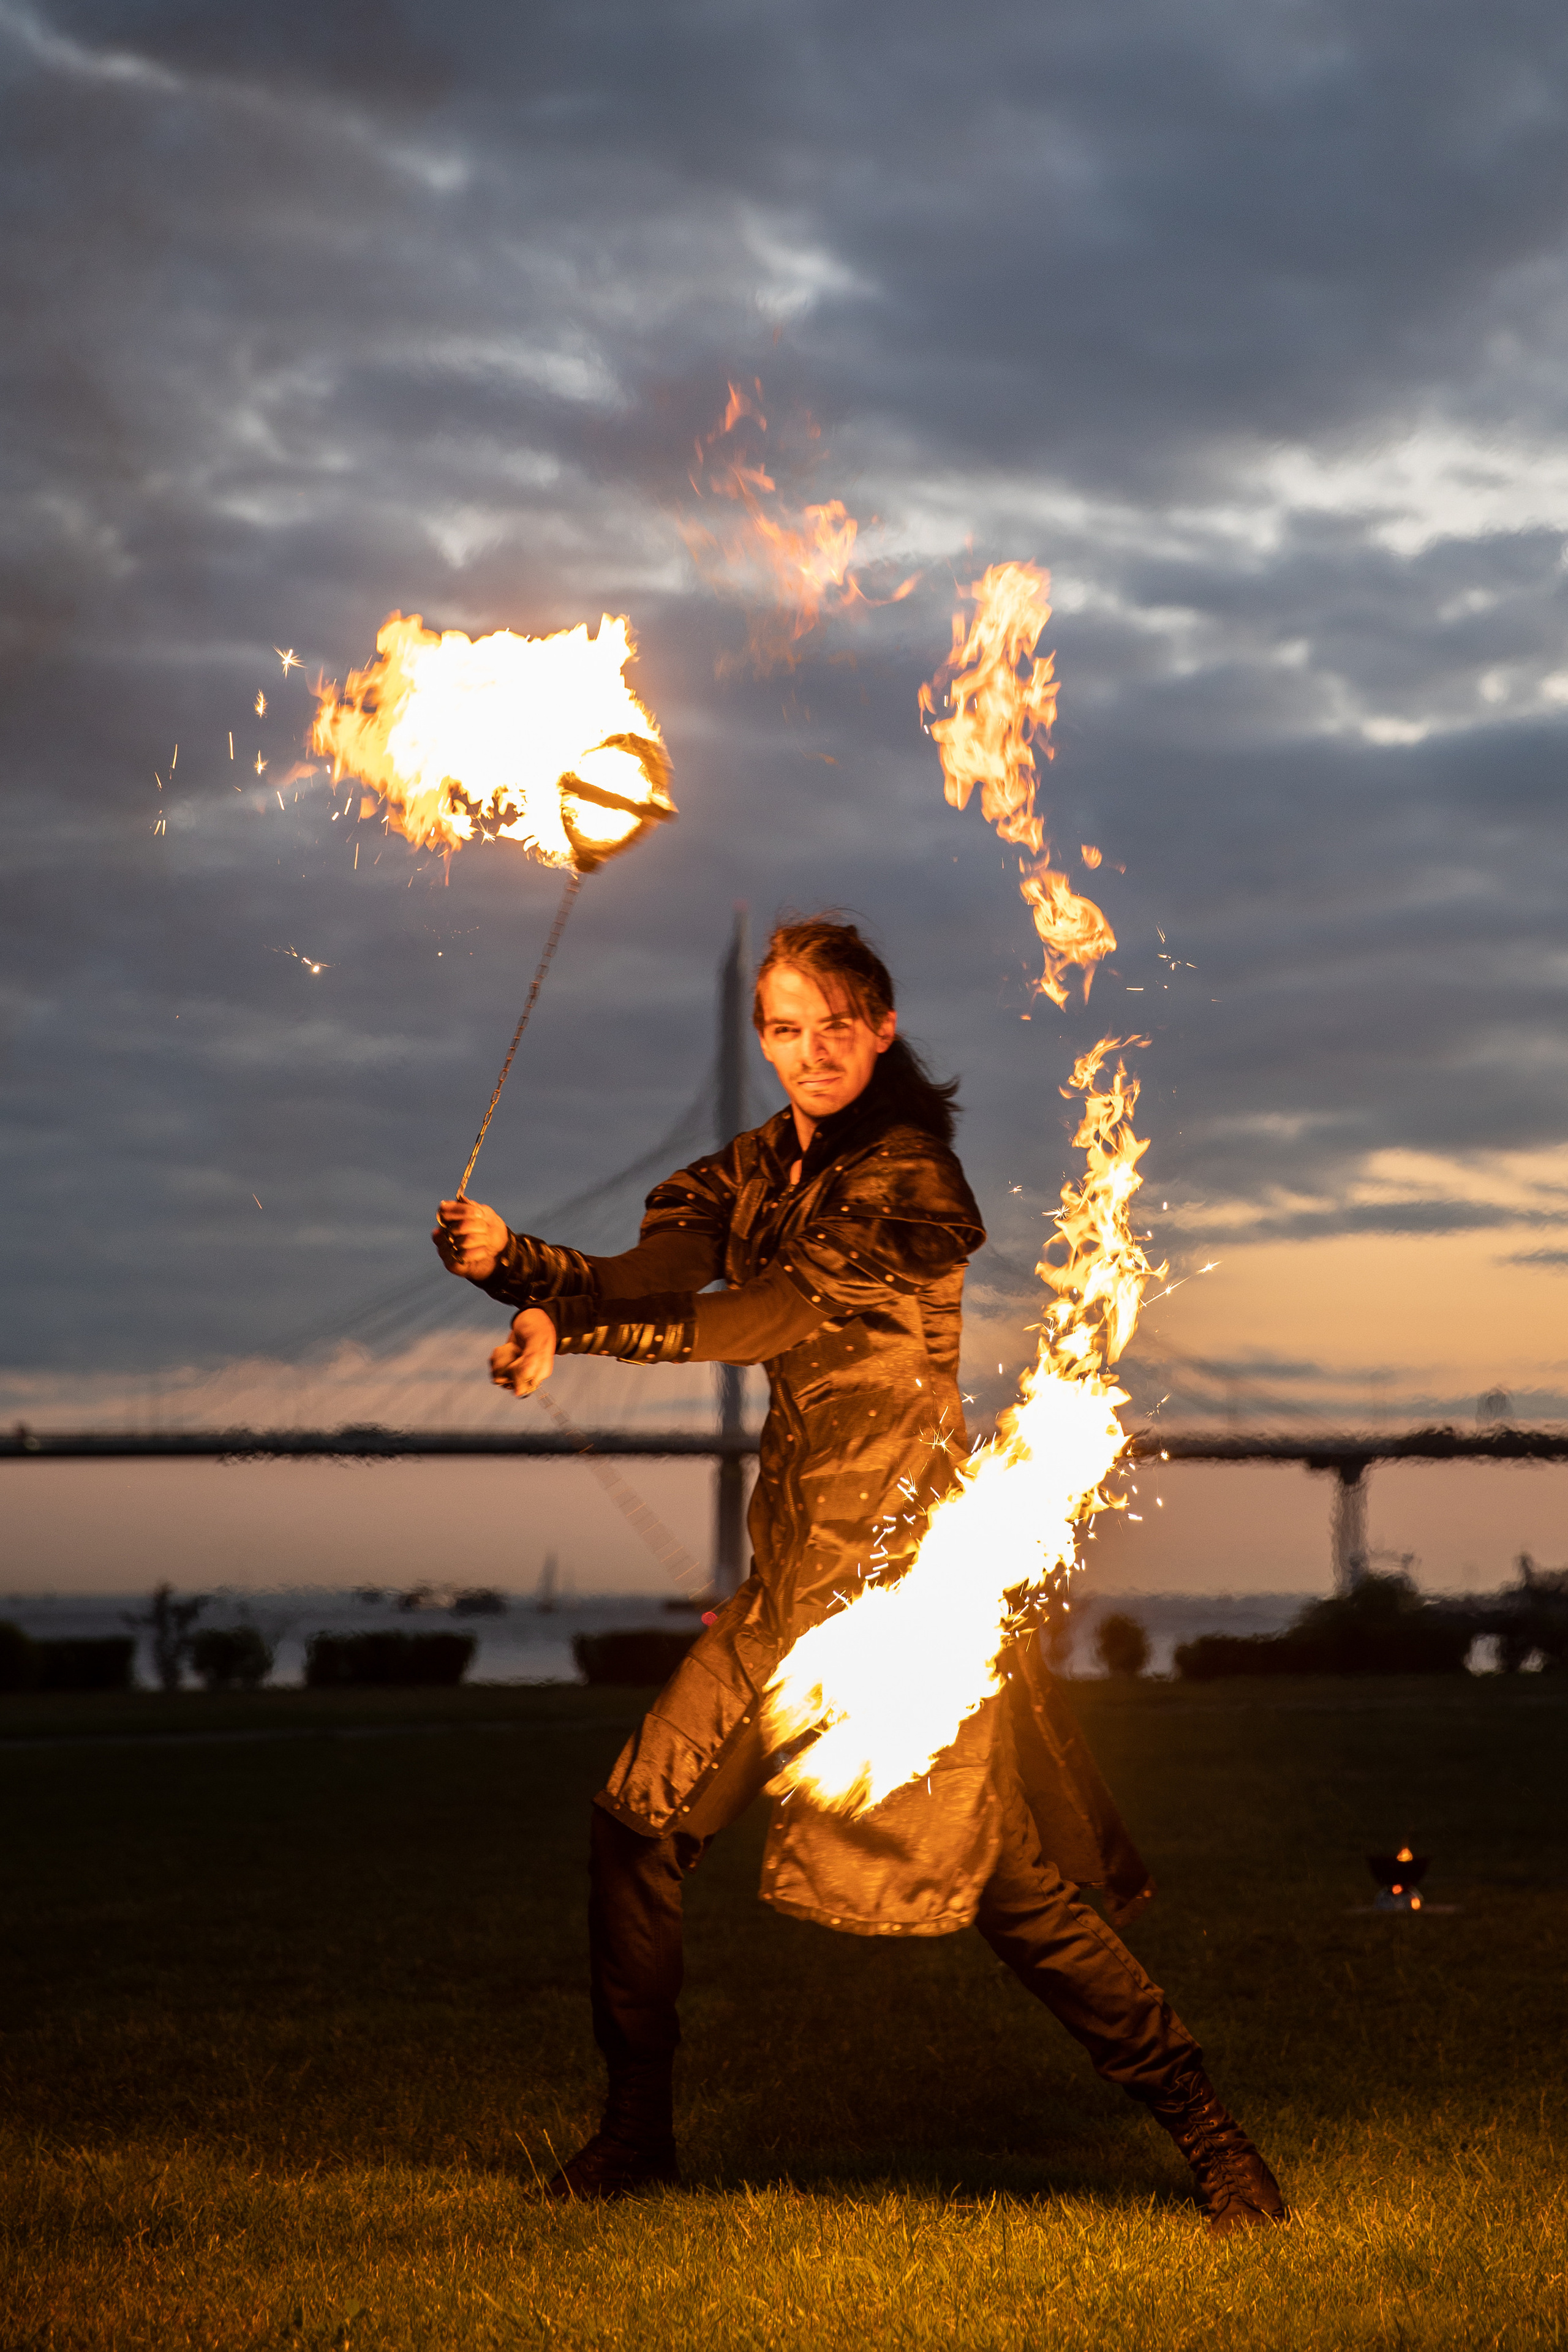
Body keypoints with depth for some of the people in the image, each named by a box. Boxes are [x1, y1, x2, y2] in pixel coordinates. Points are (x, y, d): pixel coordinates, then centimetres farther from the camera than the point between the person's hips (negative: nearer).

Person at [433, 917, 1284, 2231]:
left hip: (915, 1559, -7)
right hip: (798, 1562, 7)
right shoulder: (754, 1173, 9)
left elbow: (760, 1319, -24)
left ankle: (1209, 2133, 6)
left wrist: (559, 1327, -25)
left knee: (1000, 1877, -7)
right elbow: (648, 1277, -7)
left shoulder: (906, 1179, -13)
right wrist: (512, 1261, -27)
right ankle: (637, 2137, 20)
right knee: (640, 1823, 4)